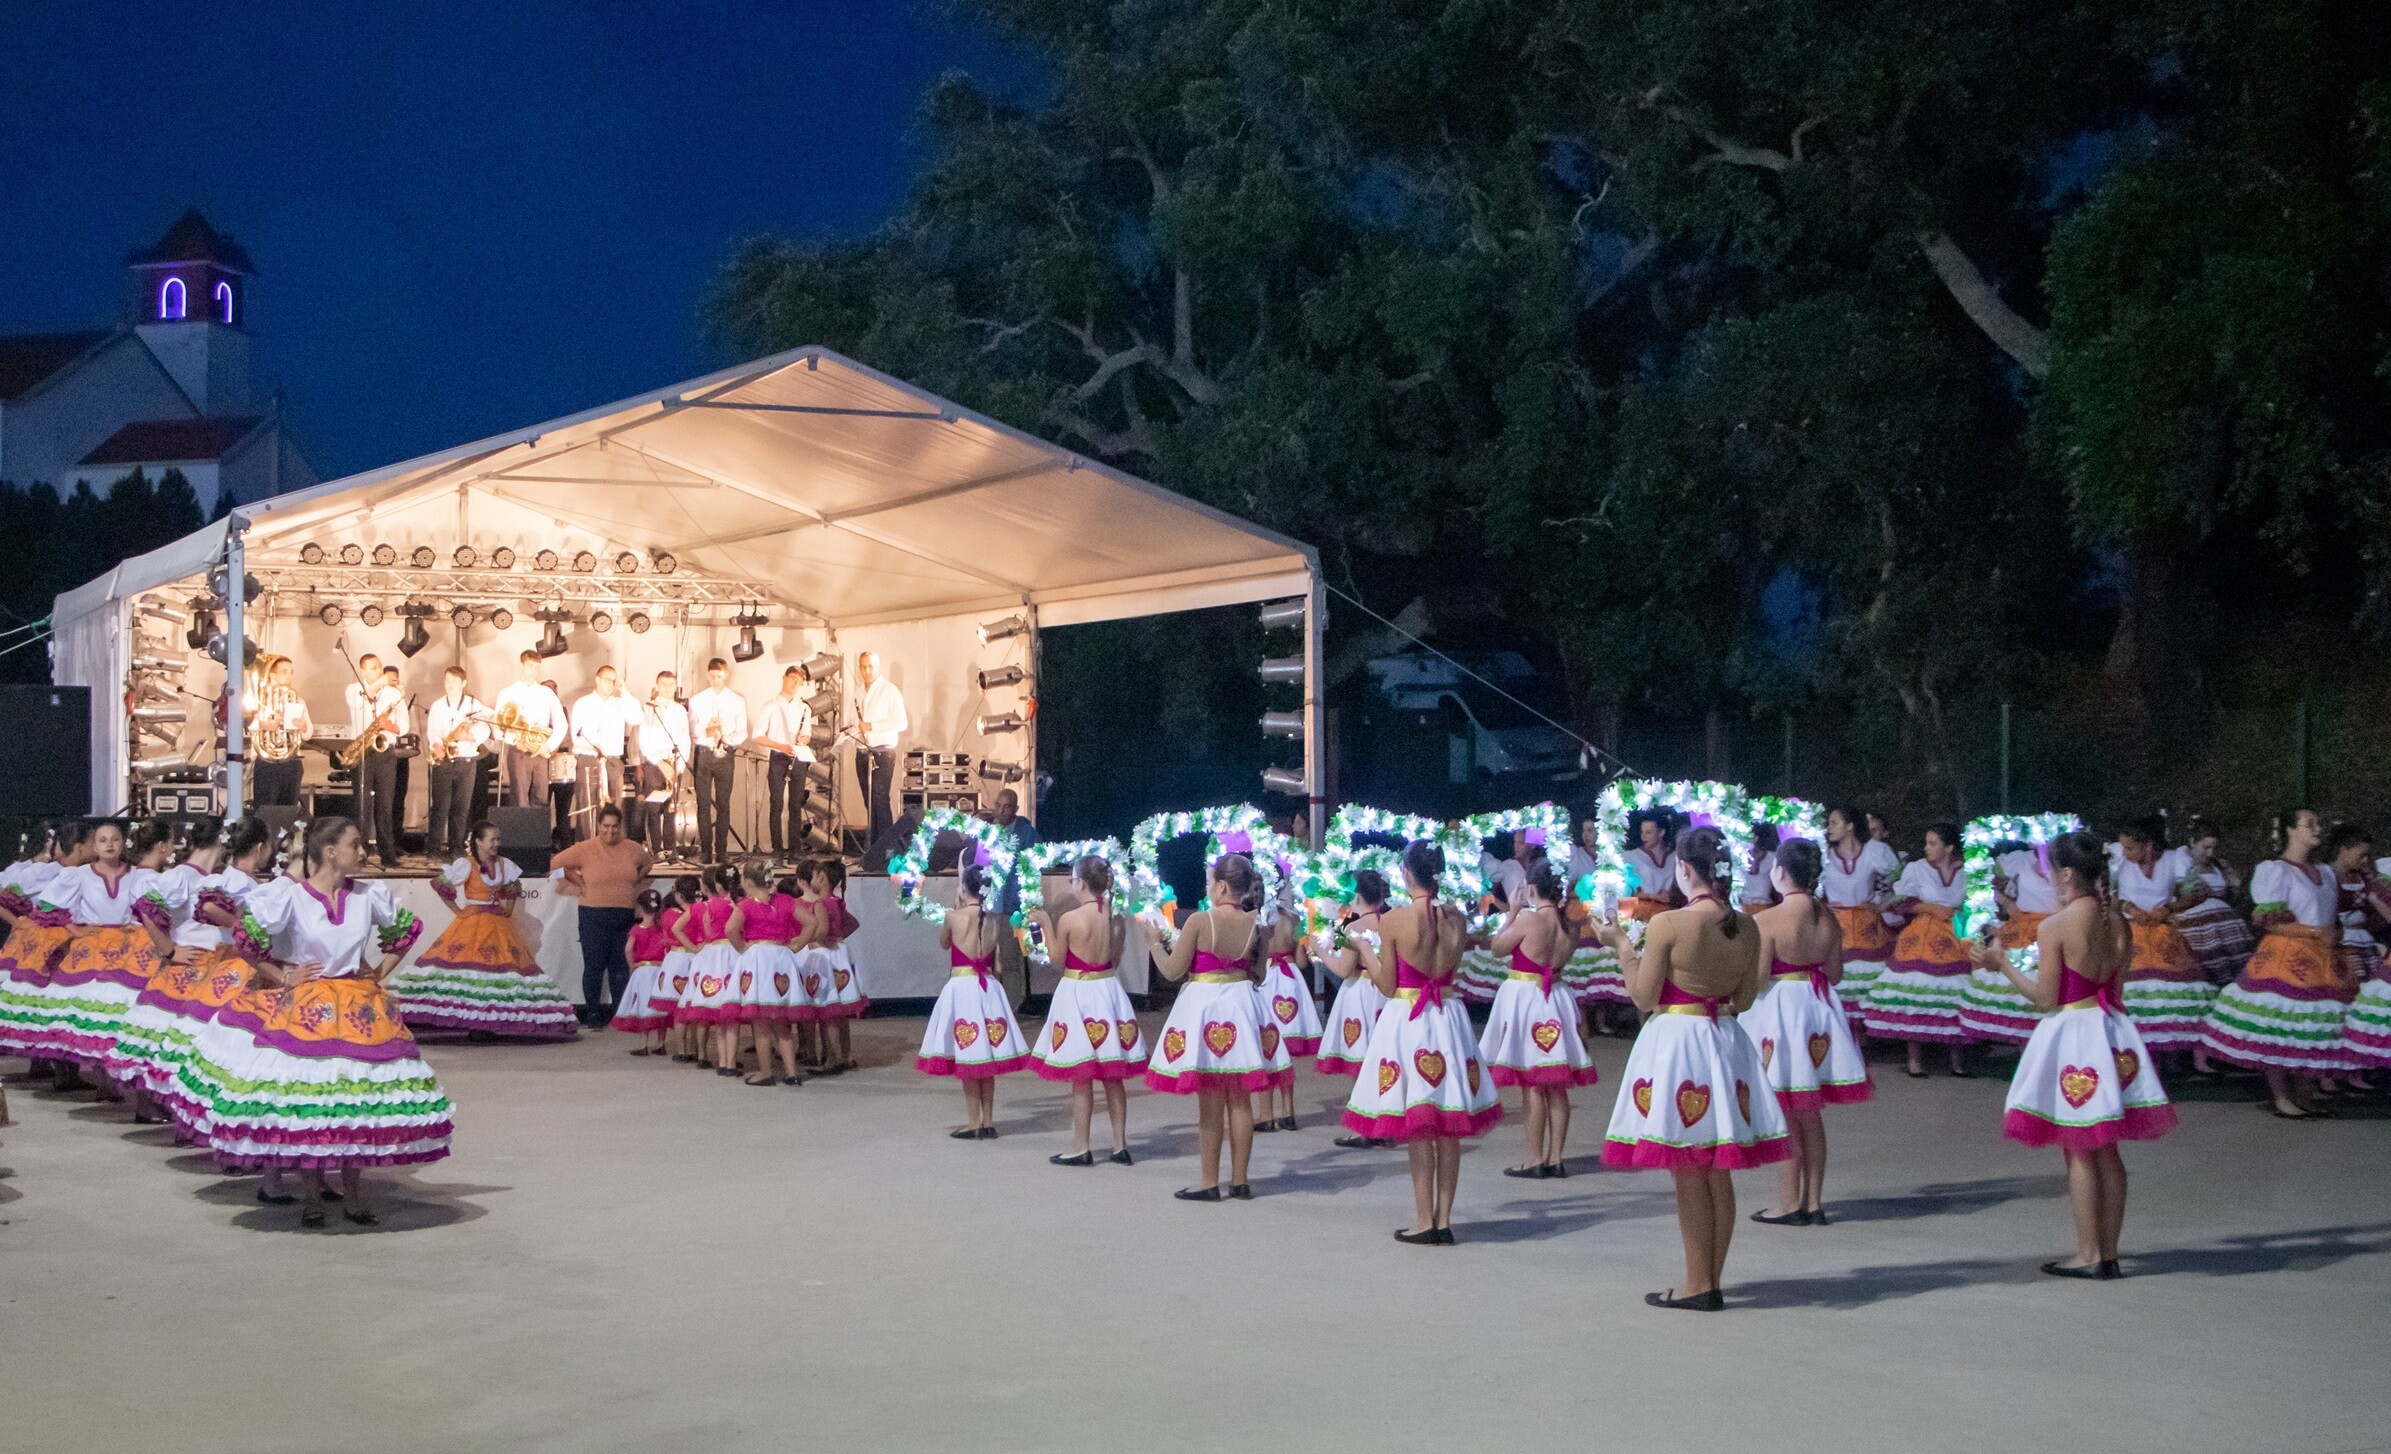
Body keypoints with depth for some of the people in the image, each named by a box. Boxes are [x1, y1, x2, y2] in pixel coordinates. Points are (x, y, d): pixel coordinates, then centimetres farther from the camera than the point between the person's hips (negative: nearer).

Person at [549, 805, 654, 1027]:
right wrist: (572, 886, 2)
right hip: (594, 916, -3)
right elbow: (556, 863, 4)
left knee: (621, 967, 5)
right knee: (594, 966, 0)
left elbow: (648, 863, 26)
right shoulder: (585, 849, -4)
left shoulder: (632, 849, 6)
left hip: (625, 916, 3)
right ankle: (593, 1014, 7)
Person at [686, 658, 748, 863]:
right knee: (703, 803, 0)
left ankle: (721, 850, 6)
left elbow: (742, 733, 4)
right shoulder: (696, 700, 9)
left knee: (723, 803, 1)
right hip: (702, 754, 1)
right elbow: (691, 730, 5)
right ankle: (705, 850, 4)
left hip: (726, 755, 0)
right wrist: (706, 731, -16)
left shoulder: (738, 701, 7)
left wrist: (725, 737, -17)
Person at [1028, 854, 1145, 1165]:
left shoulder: (1069, 919, -15)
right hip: (1108, 989, 5)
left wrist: (1046, 926, 3)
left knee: (1081, 1078, 2)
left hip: (1077, 992, -5)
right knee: (1113, 1078, 11)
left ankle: (1081, 1148, 7)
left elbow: (1058, 960, -5)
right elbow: (1115, 961, 8)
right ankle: (1120, 1145, 14)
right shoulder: (1117, 917, -1)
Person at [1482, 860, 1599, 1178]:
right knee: (1557, 1088, 11)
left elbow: (1497, 947, -4)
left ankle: (1534, 1160, 0)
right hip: (1554, 998, 6)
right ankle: (1556, 1157, 14)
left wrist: (1513, 911, 5)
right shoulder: (1568, 925, 0)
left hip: (1523, 996, -6)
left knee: (1531, 1086, -2)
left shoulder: (1528, 920, -16)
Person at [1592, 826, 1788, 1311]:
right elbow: (1746, 998, 7)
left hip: (1676, 1040, -5)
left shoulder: (1668, 925, -16)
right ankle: (1713, 1280, 19)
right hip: (1726, 1042, 6)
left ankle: (1698, 1285, 7)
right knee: (1719, 1174, 12)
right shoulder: (1746, 926, 0)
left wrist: (1621, 945, 2)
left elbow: (1644, 998, -10)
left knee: (1688, 1175, 2)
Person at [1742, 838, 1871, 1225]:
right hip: (1818, 1010, 6)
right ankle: (1814, 1202, 19)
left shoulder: (1767, 921, -17)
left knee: (1785, 1117, 3)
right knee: (1812, 1116, 14)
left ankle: (1789, 1205, 8)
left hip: (1779, 1009, -6)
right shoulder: (1828, 919, 1)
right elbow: (1835, 973, 8)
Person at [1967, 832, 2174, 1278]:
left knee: (2079, 1153, 2)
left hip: (2071, 1030, -6)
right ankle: (2109, 1253, 17)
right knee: (2107, 1151, 12)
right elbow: (2115, 980, 10)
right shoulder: (2116, 919, 2)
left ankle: (2088, 1255, 6)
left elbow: (2046, 999, -13)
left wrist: (2004, 965, -2)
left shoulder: (2055, 927, -16)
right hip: (2110, 1031, 6)